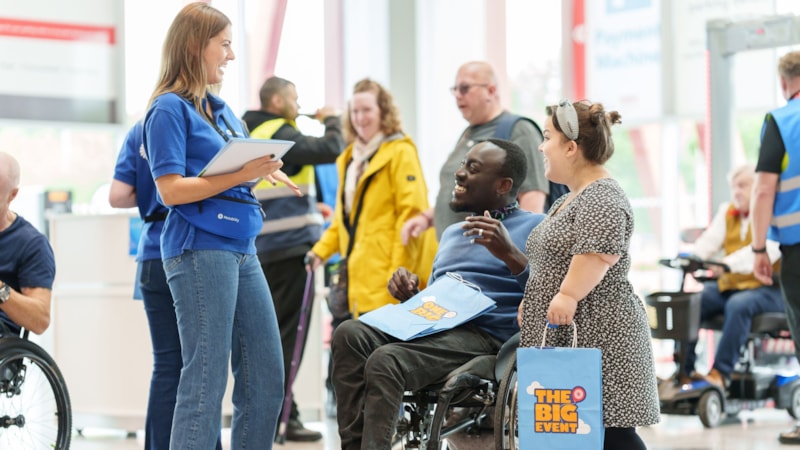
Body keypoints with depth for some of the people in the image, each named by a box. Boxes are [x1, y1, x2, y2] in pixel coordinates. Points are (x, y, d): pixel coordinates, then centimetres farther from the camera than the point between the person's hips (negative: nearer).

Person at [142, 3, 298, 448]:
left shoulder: (221, 109, 18)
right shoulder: (170, 108, -6)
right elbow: (171, 190, -14)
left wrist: (262, 172, 3)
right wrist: (240, 175, -18)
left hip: (242, 250, 8)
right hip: (200, 249, -8)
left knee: (267, 378, 7)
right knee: (206, 381, -7)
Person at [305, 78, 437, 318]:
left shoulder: (400, 152, -4)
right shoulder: (350, 157, 21)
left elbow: (410, 214, -11)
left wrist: (398, 273, -17)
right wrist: (321, 250, 10)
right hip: (360, 275, 7)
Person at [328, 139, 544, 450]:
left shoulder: (535, 227, 6)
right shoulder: (452, 233, 29)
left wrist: (511, 255, -19)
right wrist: (411, 295, 9)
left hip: (484, 334, -7)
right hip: (432, 327, 7)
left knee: (385, 361, -31)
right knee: (349, 334, -23)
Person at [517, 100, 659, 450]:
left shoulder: (602, 198, -12)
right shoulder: (569, 200, 21)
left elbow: (600, 251, -27)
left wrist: (568, 296, -30)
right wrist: (531, 303, 25)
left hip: (596, 337, -10)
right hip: (562, 340, 10)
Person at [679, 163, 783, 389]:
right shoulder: (727, 213, 15)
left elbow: (767, 248, -24)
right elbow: (709, 241, 1)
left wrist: (729, 263, -39)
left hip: (769, 288, -6)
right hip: (729, 285, 6)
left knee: (738, 305, -36)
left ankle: (721, 373, -35)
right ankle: (684, 370, -16)